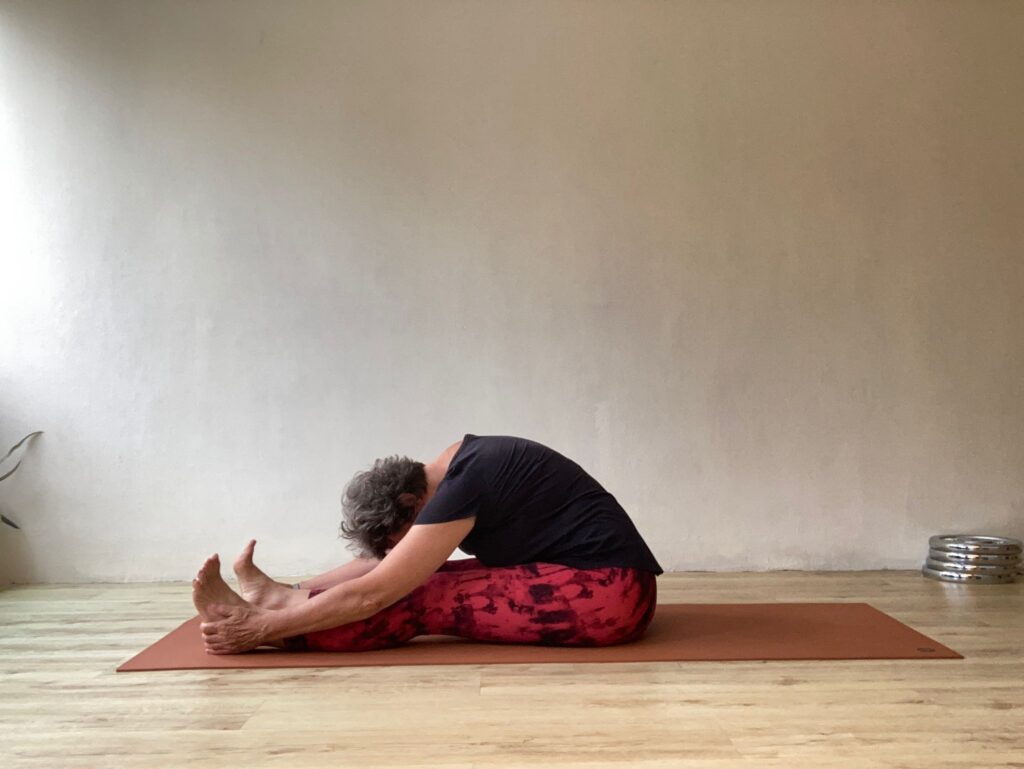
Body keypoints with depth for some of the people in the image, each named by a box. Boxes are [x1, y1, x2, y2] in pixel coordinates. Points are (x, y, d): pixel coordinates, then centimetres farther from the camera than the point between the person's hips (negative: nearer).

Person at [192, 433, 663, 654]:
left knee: (423, 600, -12)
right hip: (602, 584, 9)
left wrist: (262, 629, -11)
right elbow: (382, 562, 17)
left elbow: (373, 594, -18)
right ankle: (285, 599, 12)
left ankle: (265, 611, -3)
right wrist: (298, 591, 16)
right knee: (421, 578, 2)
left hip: (607, 592, -9)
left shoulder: (463, 487, -20)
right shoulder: (458, 464, 7)